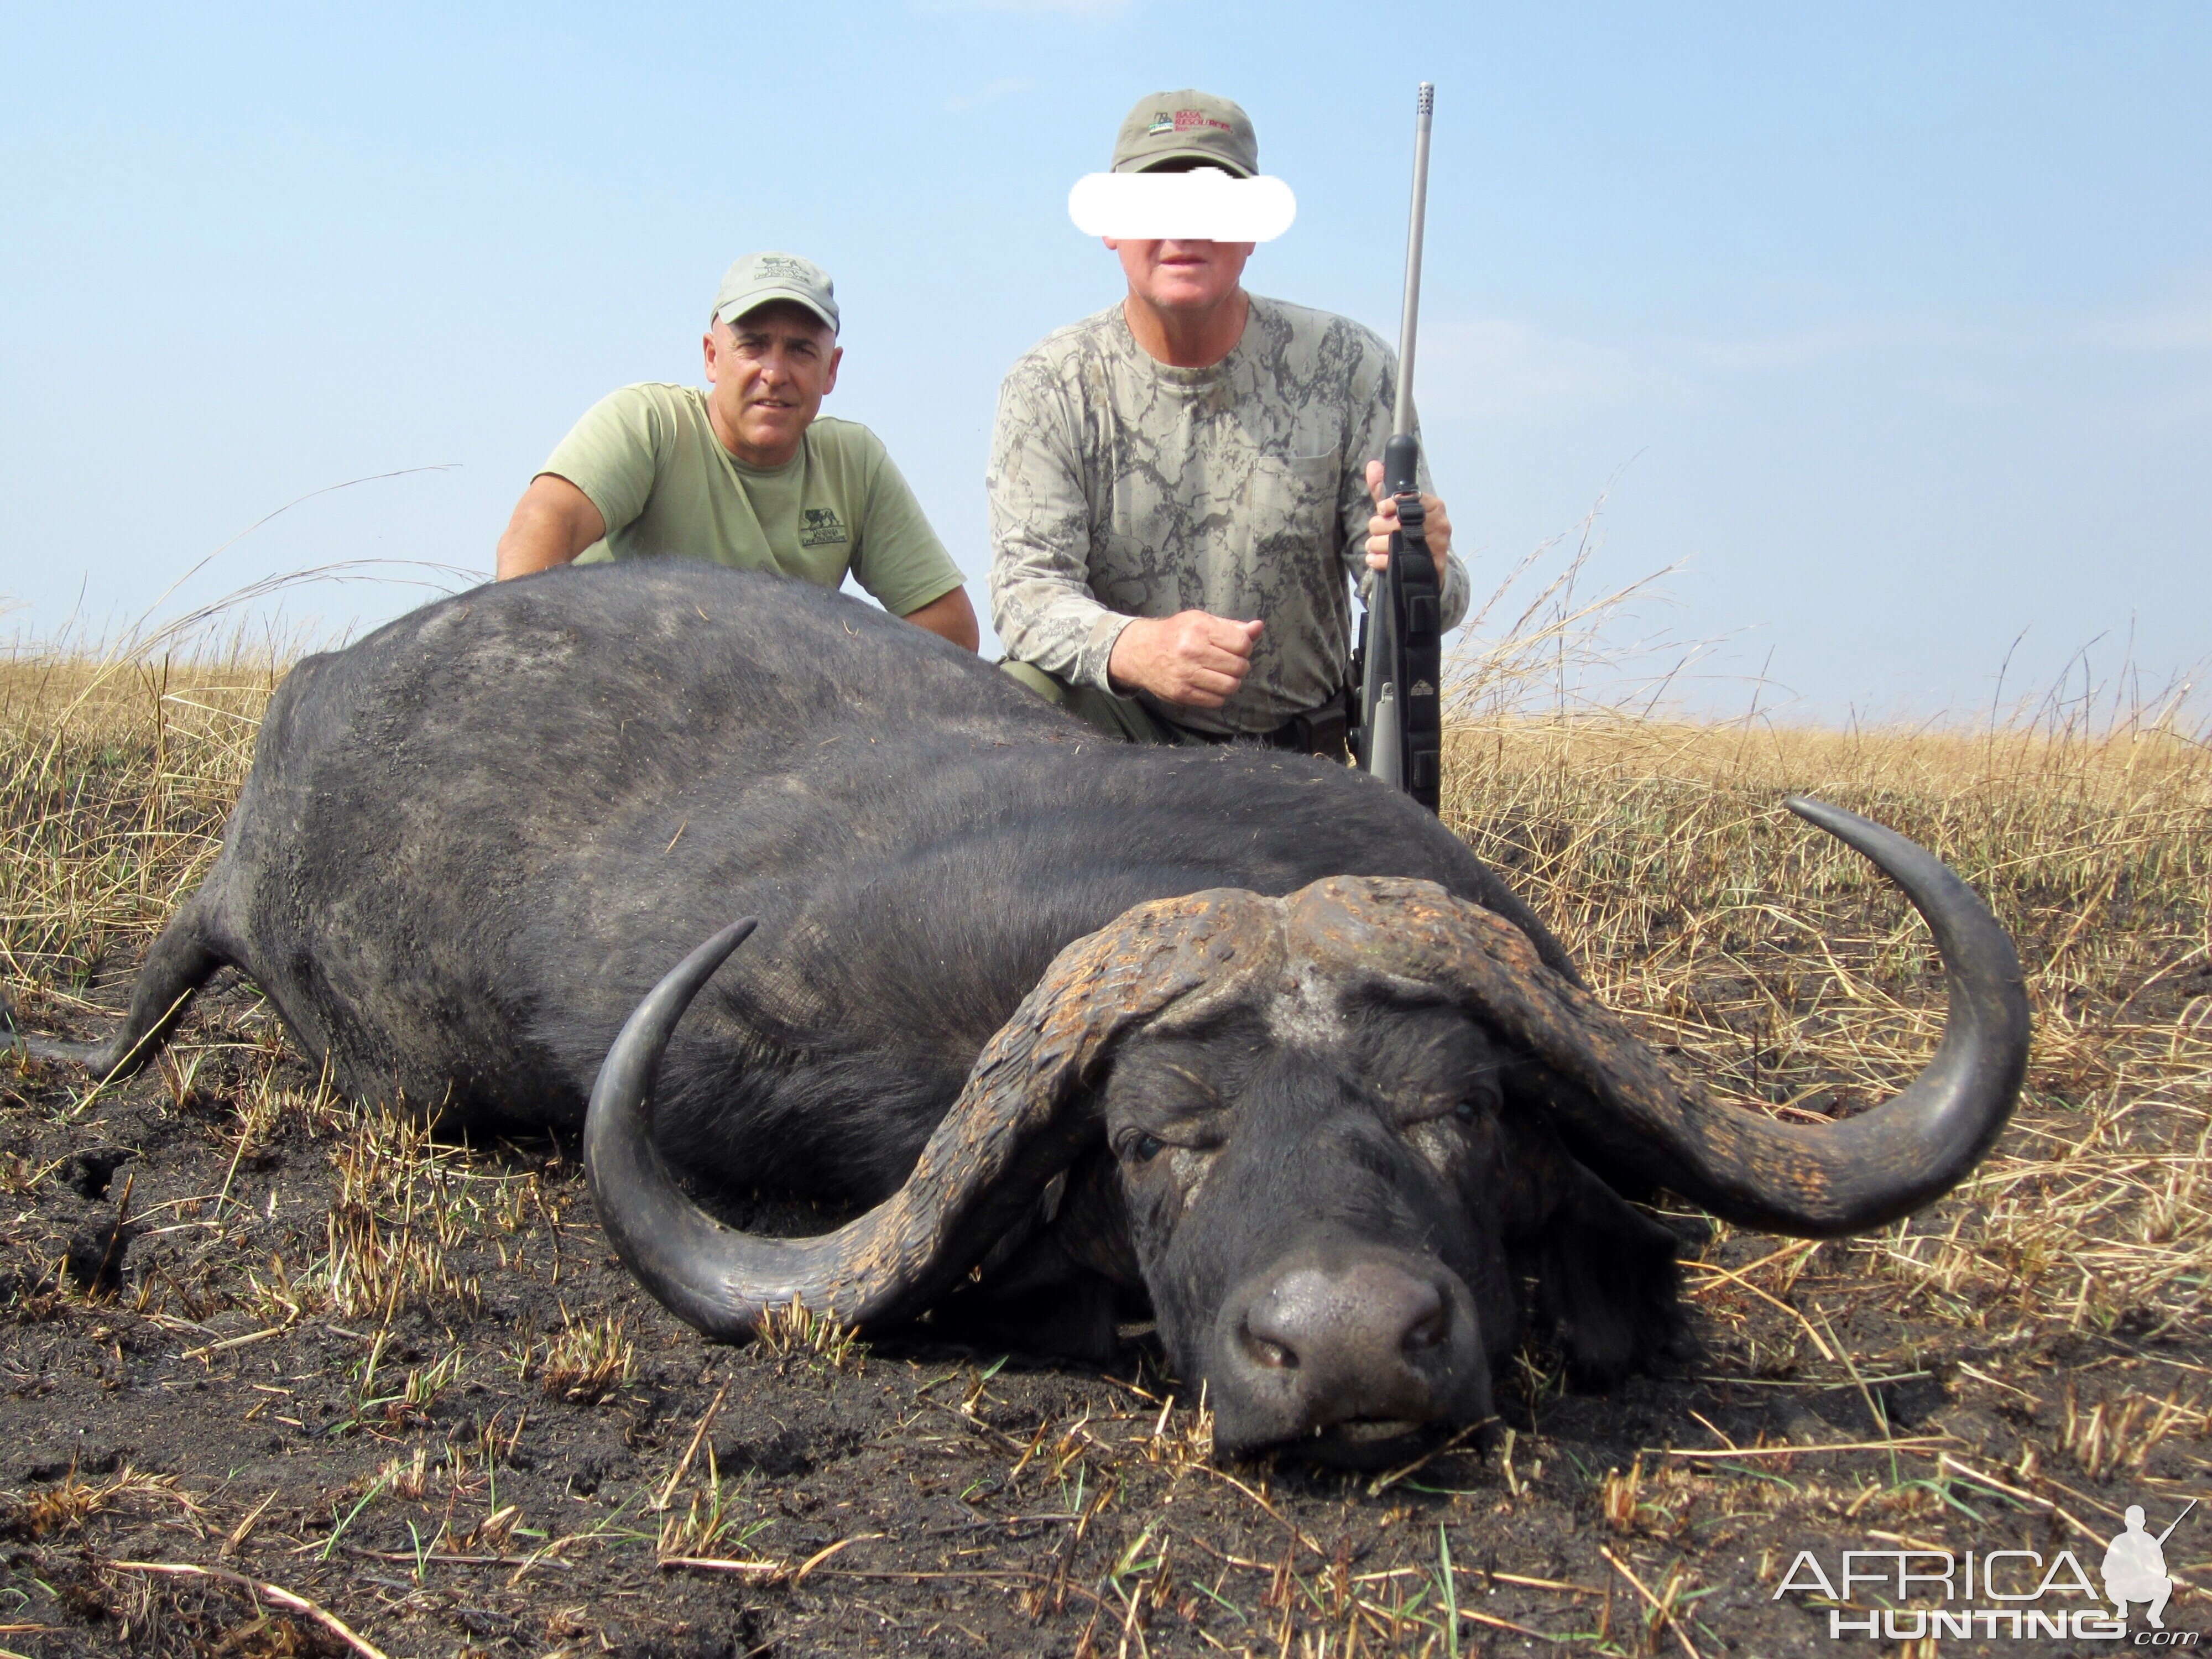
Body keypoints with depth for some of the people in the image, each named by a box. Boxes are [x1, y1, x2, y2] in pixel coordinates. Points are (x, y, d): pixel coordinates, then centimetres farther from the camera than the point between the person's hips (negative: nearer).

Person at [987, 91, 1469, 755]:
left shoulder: (1347, 367, -2)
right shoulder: (1051, 387, -4)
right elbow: (1029, 583, -14)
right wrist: (1132, 647, -37)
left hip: (1297, 765, 1)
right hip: (1121, 734, 0)